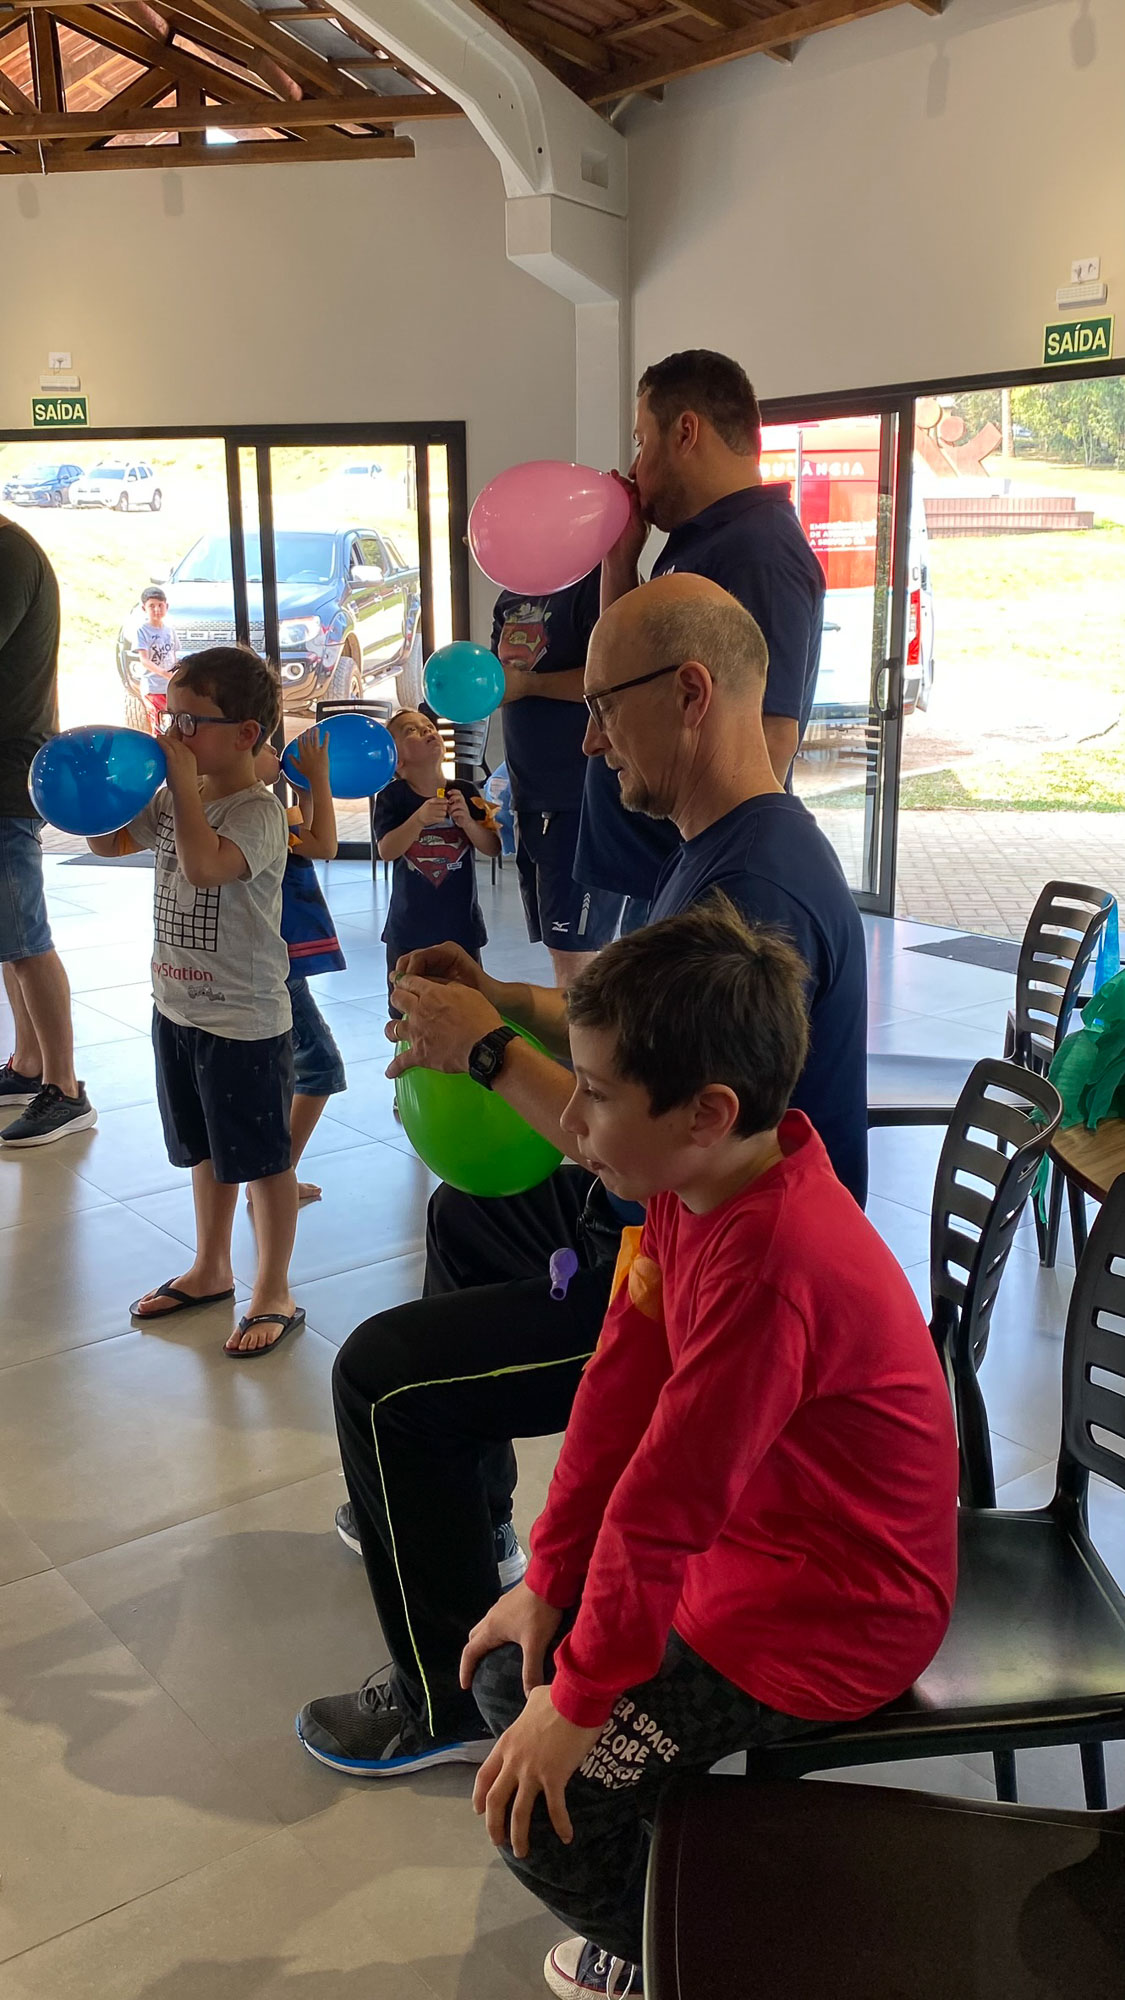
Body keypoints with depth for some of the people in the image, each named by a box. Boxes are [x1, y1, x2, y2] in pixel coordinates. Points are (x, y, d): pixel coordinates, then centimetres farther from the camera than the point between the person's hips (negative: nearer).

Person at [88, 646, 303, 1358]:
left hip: (245, 1018, -8)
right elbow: (108, 842, 16)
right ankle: (211, 1270, 39)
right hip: (178, 1005, 9)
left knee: (263, 1158, 5)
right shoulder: (173, 798, 6)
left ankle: (274, 1294, 18)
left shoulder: (257, 809, -19)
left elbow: (205, 867, -36)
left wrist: (186, 785, -27)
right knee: (206, 1150, 22)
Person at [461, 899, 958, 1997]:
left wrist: (581, 1697, -15)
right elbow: (620, 1381, -2)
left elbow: (665, 1495, -28)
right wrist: (545, 1579, 2)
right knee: (506, 1672, 12)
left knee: (539, 1808, -8)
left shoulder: (772, 1265, -37)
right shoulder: (697, 1178, -8)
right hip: (745, 1525, 9)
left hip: (826, 1615, -9)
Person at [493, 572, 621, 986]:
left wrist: (527, 683, -15)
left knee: (575, 952, -8)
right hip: (529, 798, 8)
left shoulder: (591, 582, -11)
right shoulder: (510, 597, 16)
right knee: (561, 950, 13)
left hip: (581, 800, -8)